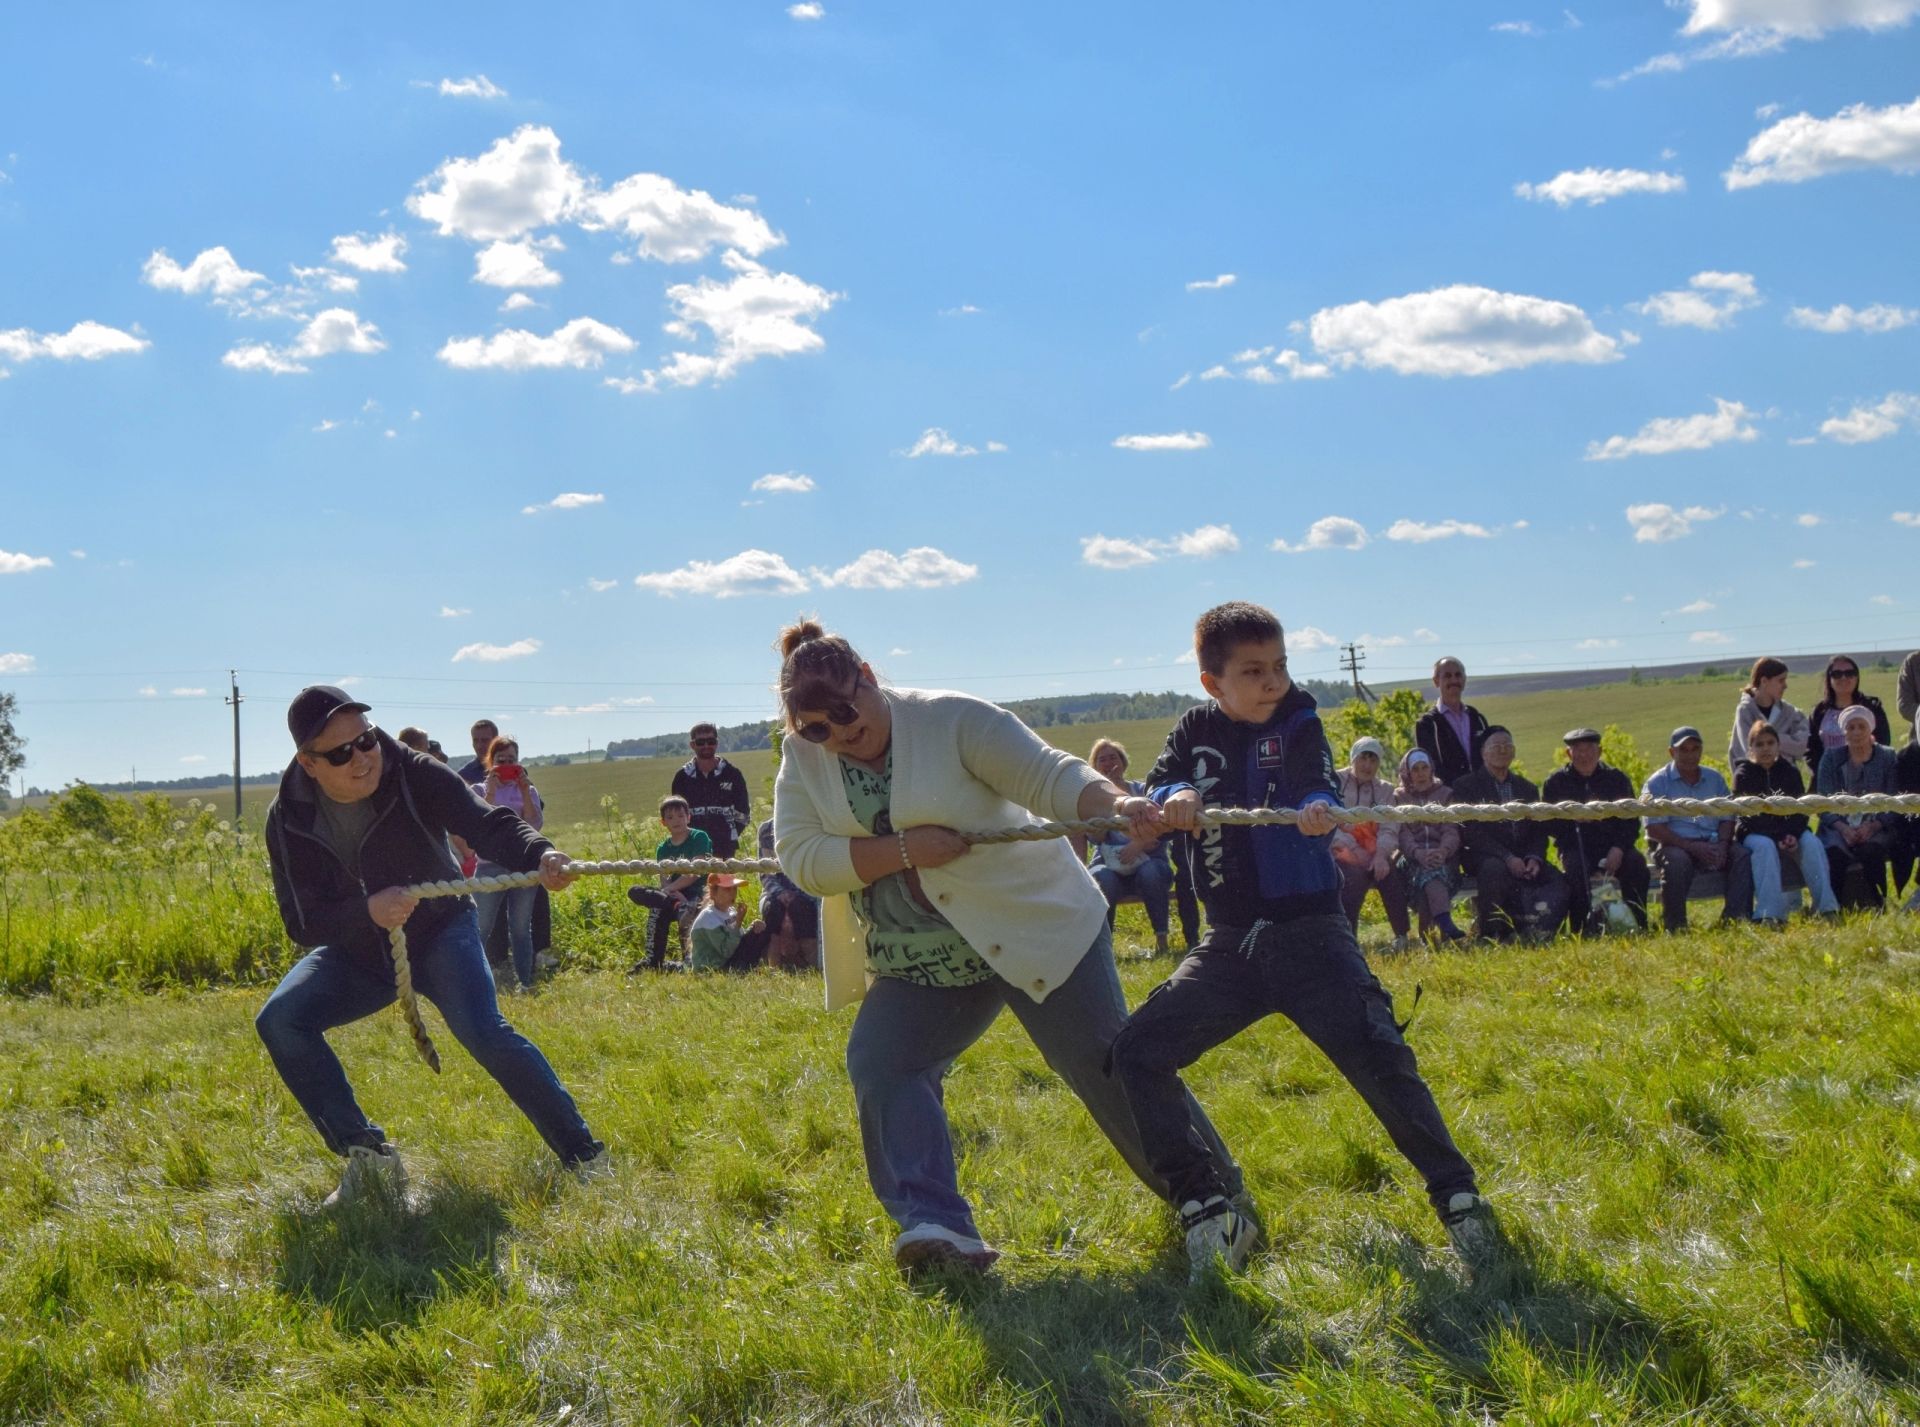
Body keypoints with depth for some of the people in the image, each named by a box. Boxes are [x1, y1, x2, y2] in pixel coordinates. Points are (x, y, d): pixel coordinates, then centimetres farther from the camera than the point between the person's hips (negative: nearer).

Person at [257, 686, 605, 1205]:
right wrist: (366, 911, -36)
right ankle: (370, 1157, -13)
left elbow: (488, 824, -29)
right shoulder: (289, 819, -15)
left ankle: (584, 1154, -15)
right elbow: (301, 923, -16)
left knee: (484, 1032, -26)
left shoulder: (414, 776, -20)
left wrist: (539, 855, -51)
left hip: (438, 932, -3)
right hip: (358, 954, 3)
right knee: (279, 1022, -20)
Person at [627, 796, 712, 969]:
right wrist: (676, 896, -20)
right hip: (674, 894, 6)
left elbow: (694, 874, -12)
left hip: (696, 894, -6)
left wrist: (668, 889, -14)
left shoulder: (699, 838, -2)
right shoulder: (663, 849, 13)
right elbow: (664, 882, 1)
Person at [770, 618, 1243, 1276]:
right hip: (917, 966, 5)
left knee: (1107, 1064, -2)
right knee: (879, 1064, -16)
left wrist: (1114, 802, -41)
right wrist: (902, 849, -24)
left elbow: (1047, 774, -21)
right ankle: (938, 1229, -20)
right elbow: (801, 858, -12)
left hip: (1036, 923, -4)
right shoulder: (803, 760, -2)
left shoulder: (951, 720, -15)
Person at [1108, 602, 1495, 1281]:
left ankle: (1457, 1198, -9)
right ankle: (1209, 1209, -5)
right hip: (1229, 945, 3)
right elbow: (1150, 798, -3)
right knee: (1137, 1054, -9)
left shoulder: (1297, 723, 1)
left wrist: (1318, 809, -41)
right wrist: (1174, 798, -28)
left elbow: (1318, 785, -17)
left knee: (1379, 1056, -20)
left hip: (1308, 931, -3)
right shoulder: (1196, 731, 9)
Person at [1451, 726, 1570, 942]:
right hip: (1483, 857, -4)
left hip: (1523, 858, 4)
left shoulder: (1527, 789, 21)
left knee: (1559, 884, -23)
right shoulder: (1466, 786, 4)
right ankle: (1491, 937, -25)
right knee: (1494, 868, -39)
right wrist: (1507, 858, -19)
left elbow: (1539, 831, 14)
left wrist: (1534, 858, -9)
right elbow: (1471, 833, -8)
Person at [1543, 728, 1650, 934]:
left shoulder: (1616, 778, 12)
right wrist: (1572, 818, -20)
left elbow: (1631, 821, 5)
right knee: (1577, 868, -34)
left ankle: (1638, 927, -20)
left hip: (1613, 846, 2)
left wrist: (1618, 848, -12)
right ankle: (1583, 930, -30)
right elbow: (1549, 823, 0)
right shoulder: (1555, 782, 9)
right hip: (1575, 847, -2)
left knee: (1636, 863, -27)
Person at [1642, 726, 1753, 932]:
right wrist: (1692, 847, -18)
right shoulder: (1658, 782, 2)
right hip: (1675, 845, -4)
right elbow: (1654, 829, -8)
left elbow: (1727, 818, 13)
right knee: (1677, 860, -37)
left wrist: (1722, 845, -10)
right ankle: (1675, 925, -31)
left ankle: (1735, 917, -28)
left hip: (1712, 844, 4)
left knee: (1742, 854, -22)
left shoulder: (1714, 778, 17)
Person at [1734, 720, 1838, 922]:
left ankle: (1826, 908, -31)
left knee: (1812, 843, -27)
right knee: (1765, 846, -36)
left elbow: (1802, 808, 1)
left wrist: (1793, 834, -19)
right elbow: (1749, 815, -9)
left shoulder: (1789, 771, 8)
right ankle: (1768, 915, -46)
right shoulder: (1743, 774, -1)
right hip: (1754, 833, -3)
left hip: (1789, 831, 3)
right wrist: (1778, 838, -21)